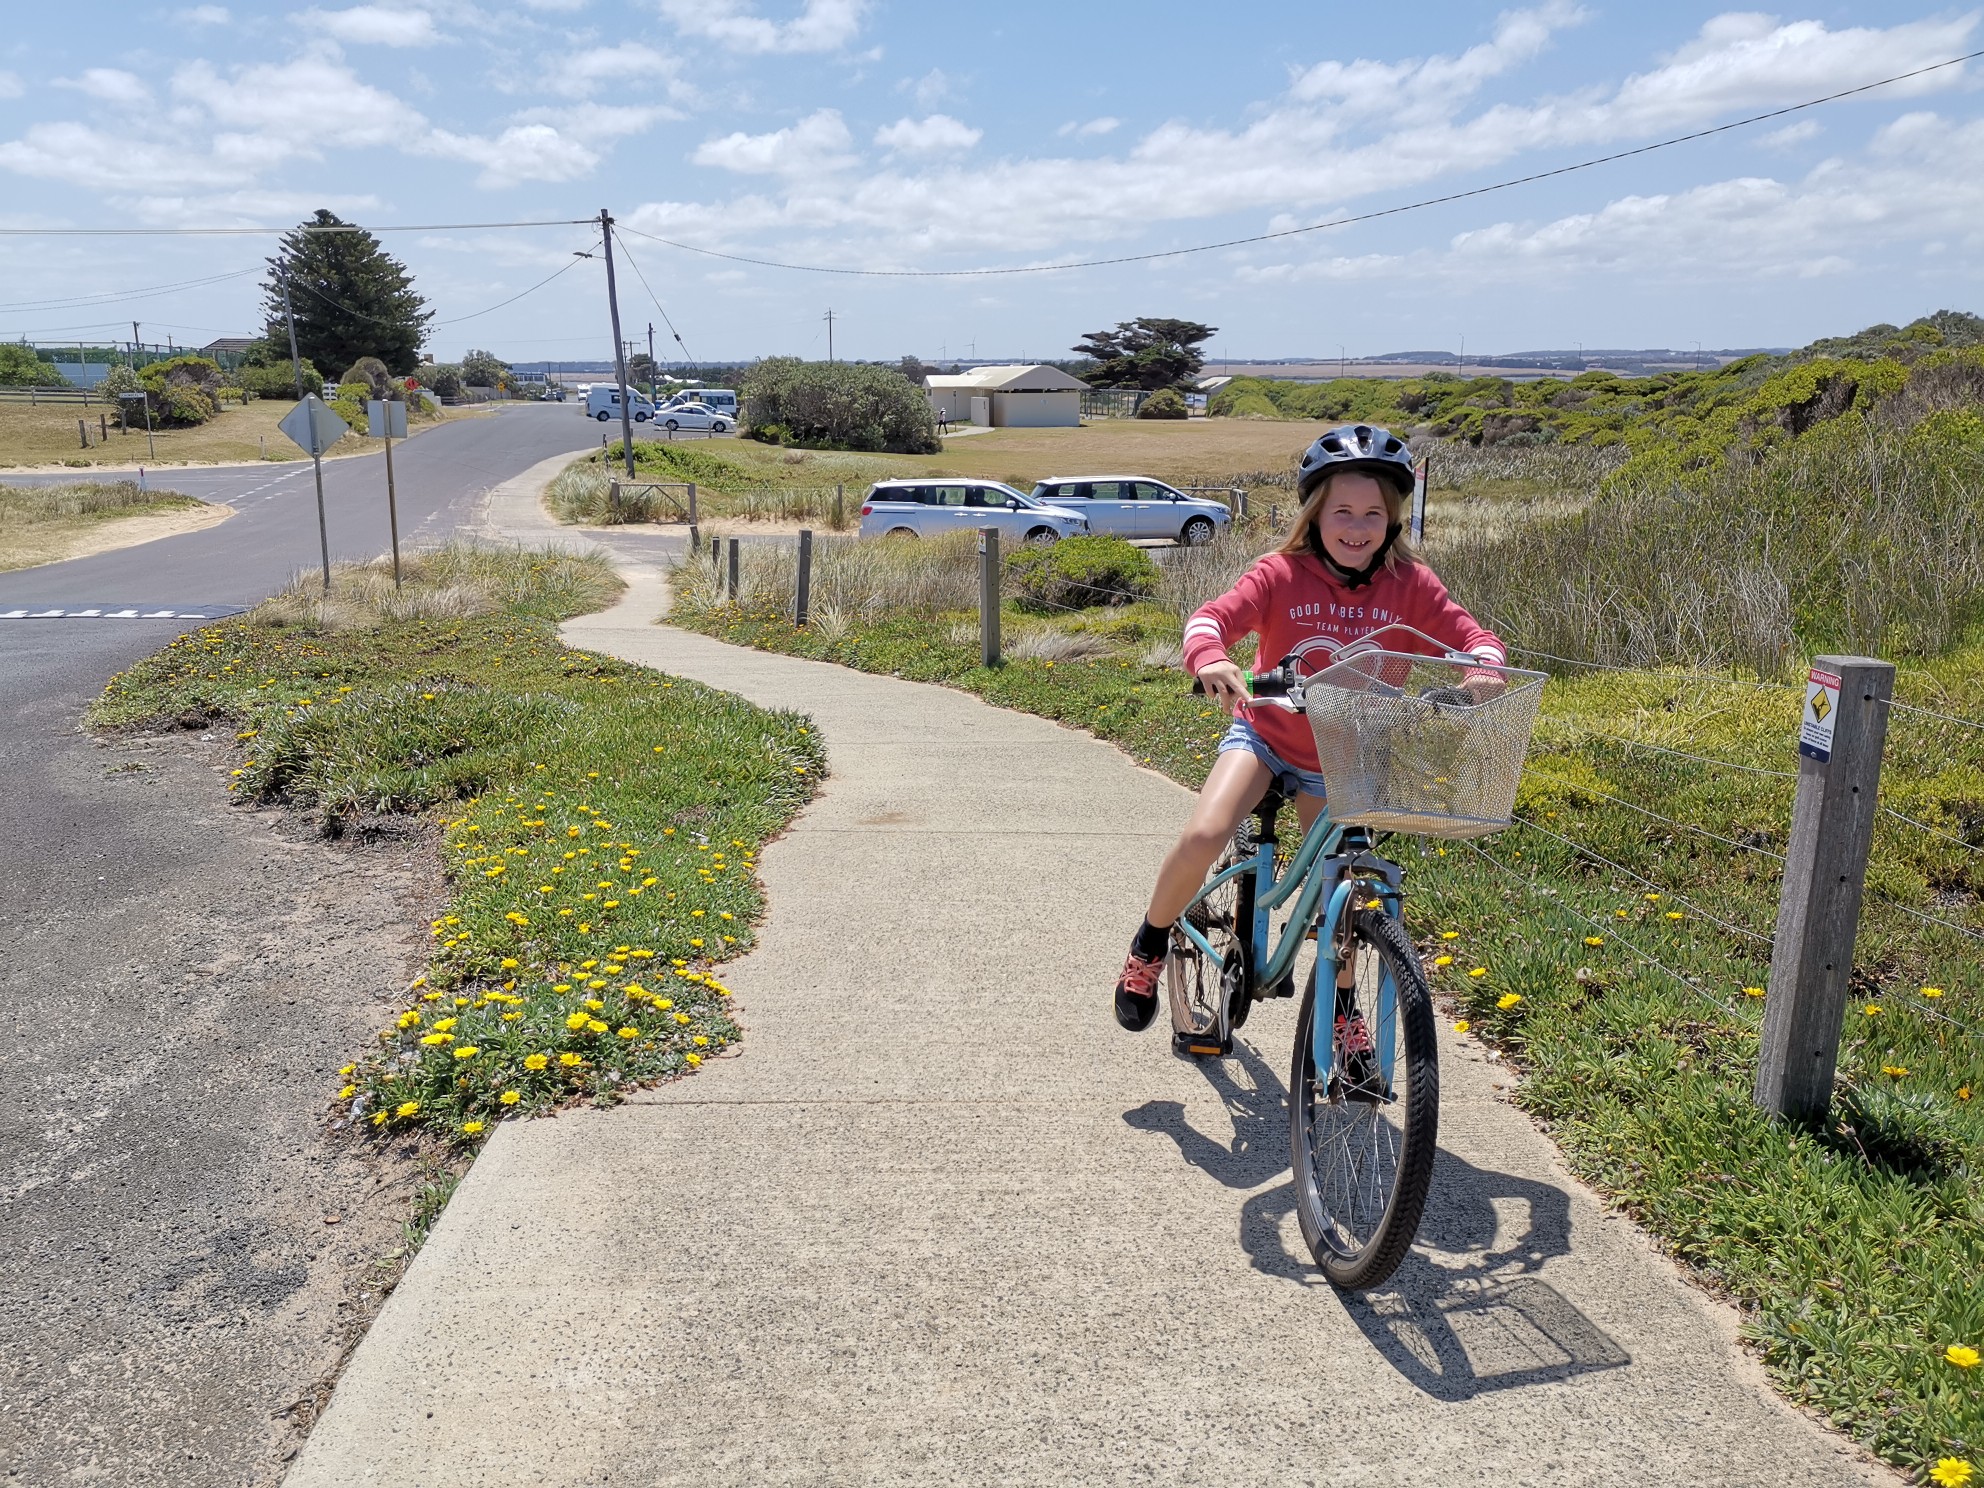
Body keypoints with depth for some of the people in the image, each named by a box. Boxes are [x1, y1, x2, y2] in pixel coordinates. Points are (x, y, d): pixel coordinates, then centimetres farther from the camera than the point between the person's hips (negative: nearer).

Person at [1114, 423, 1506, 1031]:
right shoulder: (1283, 572, -17)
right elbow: (1211, 616, -27)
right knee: (1202, 837, -25)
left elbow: (1472, 636, -13)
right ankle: (1149, 947, 3)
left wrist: (1483, 664, -37)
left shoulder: (1409, 583, -11)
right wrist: (1210, 658, -50)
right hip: (1265, 734, -2)